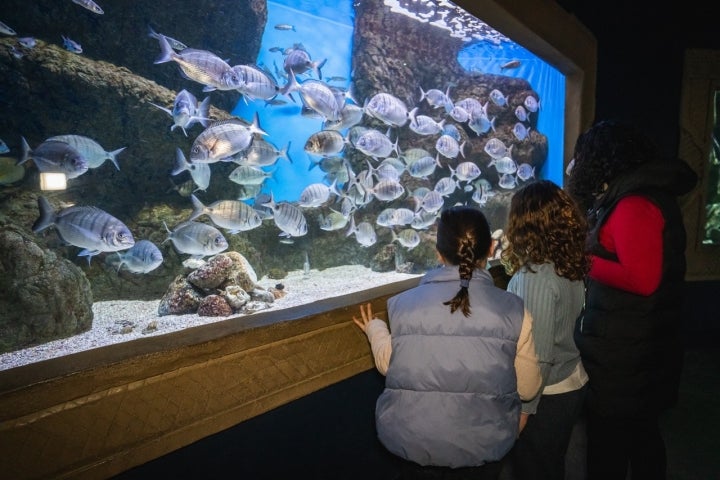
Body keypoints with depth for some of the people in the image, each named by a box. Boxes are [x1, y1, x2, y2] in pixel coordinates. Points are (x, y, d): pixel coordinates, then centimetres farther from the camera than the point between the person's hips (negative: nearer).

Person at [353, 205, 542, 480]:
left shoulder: (403, 305, -13)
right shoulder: (513, 310, -14)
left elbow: (389, 366, 0)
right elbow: (528, 388, -3)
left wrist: (375, 330, 18)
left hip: (414, 443, 1)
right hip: (482, 446, 0)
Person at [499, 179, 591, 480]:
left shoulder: (536, 276, -27)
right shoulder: (570, 266, -4)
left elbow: (539, 356, -24)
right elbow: (563, 330, 5)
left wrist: (523, 407, -14)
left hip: (547, 395, -7)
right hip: (571, 384, 7)